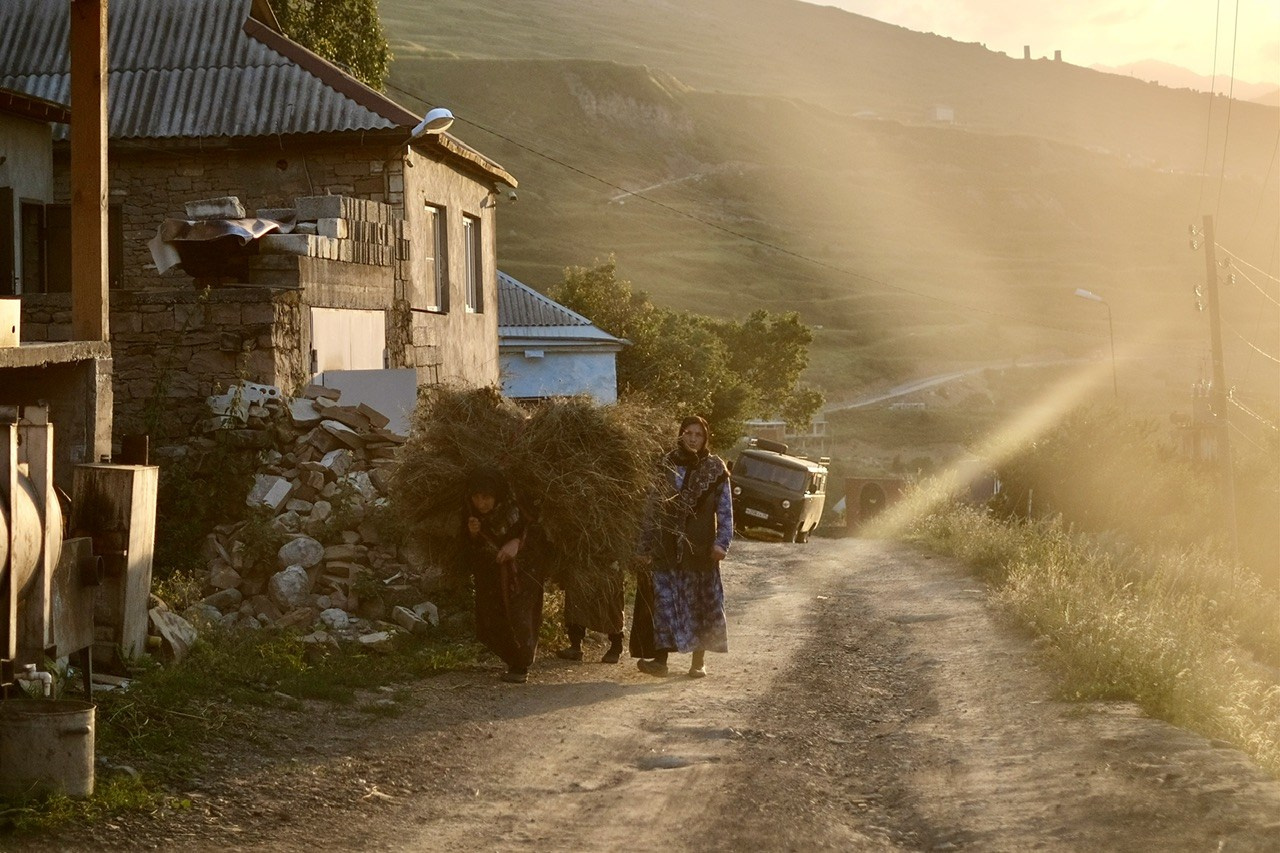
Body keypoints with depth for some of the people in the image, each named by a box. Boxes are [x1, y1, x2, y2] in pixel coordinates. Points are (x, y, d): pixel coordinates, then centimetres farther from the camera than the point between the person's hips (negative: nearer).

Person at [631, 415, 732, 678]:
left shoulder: (715, 468, 3)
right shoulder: (666, 466, 6)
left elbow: (725, 509, 1)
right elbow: (652, 507, 8)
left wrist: (721, 542, -11)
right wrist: (645, 546, 5)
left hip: (700, 547, -1)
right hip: (666, 546, 1)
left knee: (701, 602, 4)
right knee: (663, 599, -4)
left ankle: (699, 661, 12)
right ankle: (660, 658, -2)